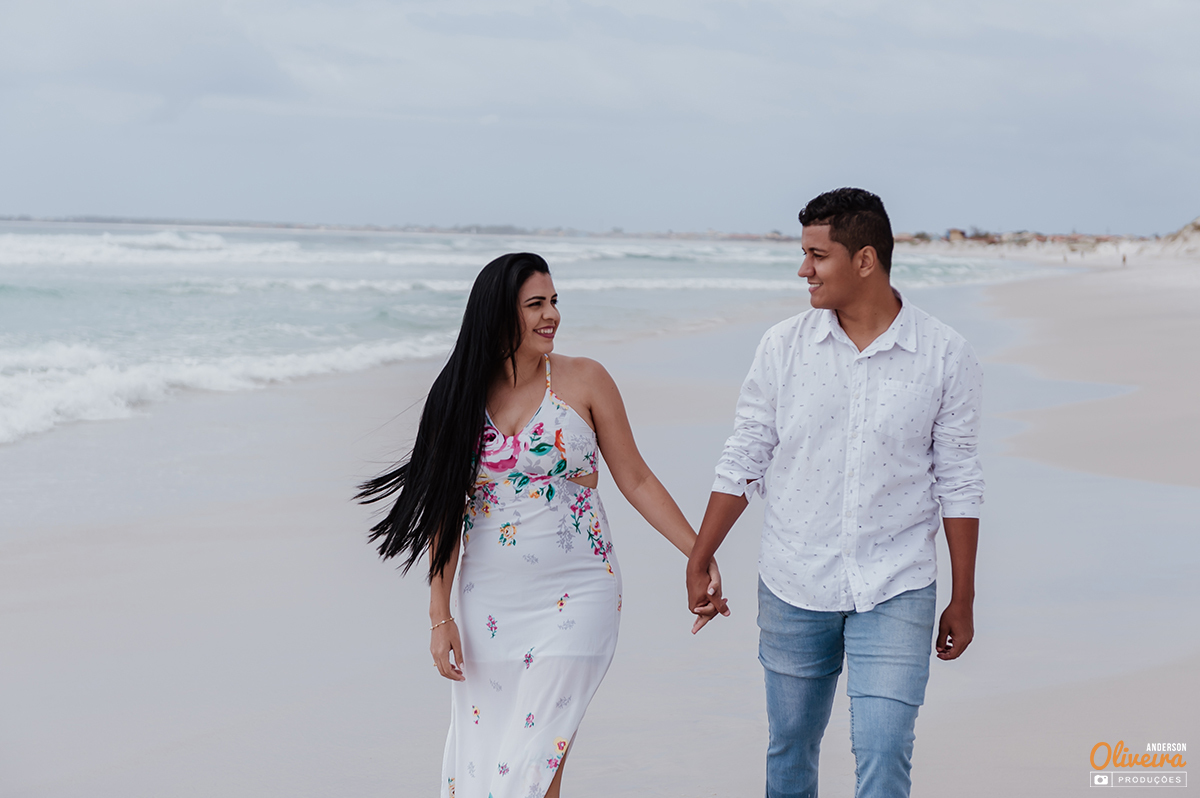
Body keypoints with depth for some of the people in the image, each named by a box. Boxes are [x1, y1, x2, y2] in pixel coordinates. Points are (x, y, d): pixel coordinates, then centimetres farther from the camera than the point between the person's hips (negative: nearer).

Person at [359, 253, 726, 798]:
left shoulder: (583, 381, -2)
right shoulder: (459, 397, 2)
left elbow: (636, 480, 2)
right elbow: (445, 511, 5)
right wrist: (441, 616, 1)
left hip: (575, 595, -2)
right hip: (487, 601, 2)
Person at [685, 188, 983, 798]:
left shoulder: (945, 357, -6)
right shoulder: (783, 347, -2)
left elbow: (958, 482, 0)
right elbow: (743, 461, 5)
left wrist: (963, 599, 3)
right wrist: (697, 561, 3)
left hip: (895, 592, -2)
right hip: (793, 588, 2)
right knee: (790, 749, 13)